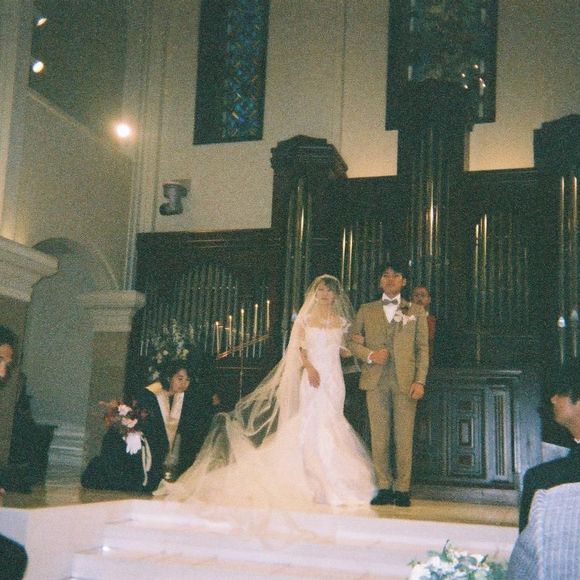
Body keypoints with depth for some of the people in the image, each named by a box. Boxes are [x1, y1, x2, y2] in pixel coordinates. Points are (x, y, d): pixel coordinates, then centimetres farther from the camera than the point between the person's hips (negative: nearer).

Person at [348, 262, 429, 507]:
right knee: (379, 437, 2)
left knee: (404, 438, -2)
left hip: (405, 381, -1)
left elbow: (422, 348, 7)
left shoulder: (416, 311, 13)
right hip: (375, 380, 1)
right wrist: (370, 355, -6)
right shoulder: (366, 310, 15)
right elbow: (353, 342, 14)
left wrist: (420, 381, -3)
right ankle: (384, 488, 9)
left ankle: (402, 489, 6)